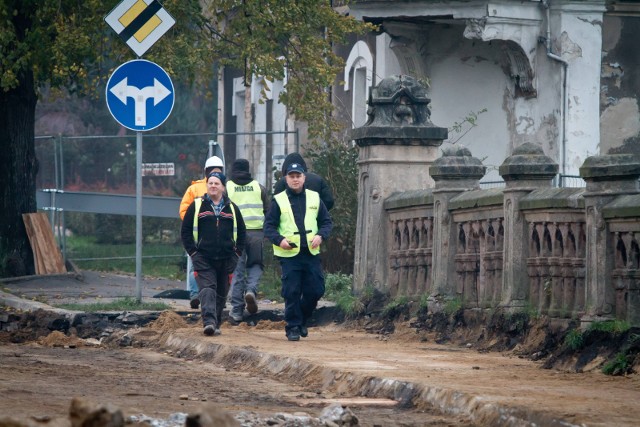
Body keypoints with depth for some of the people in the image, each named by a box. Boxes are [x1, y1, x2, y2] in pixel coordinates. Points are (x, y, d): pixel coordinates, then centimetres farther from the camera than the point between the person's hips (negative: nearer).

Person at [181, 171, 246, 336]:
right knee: (207, 290, -17)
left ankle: (216, 324, 19)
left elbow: (241, 232, 17)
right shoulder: (197, 206, 5)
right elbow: (185, 231, 5)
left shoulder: (231, 208, 12)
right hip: (203, 259, -3)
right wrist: (193, 252, -4)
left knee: (221, 294, 8)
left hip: (226, 260, 3)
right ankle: (209, 322, -29)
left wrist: (236, 253, 6)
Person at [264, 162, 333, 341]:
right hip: (289, 254, -3)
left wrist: (320, 236, -6)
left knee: (316, 289, 2)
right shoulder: (279, 201, 2)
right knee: (291, 293, -6)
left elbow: (326, 222, 14)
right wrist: (279, 240, -16)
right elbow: (269, 226, 2)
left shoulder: (314, 198, 10)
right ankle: (293, 327, 4)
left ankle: (302, 319, 24)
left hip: (311, 253, 3)